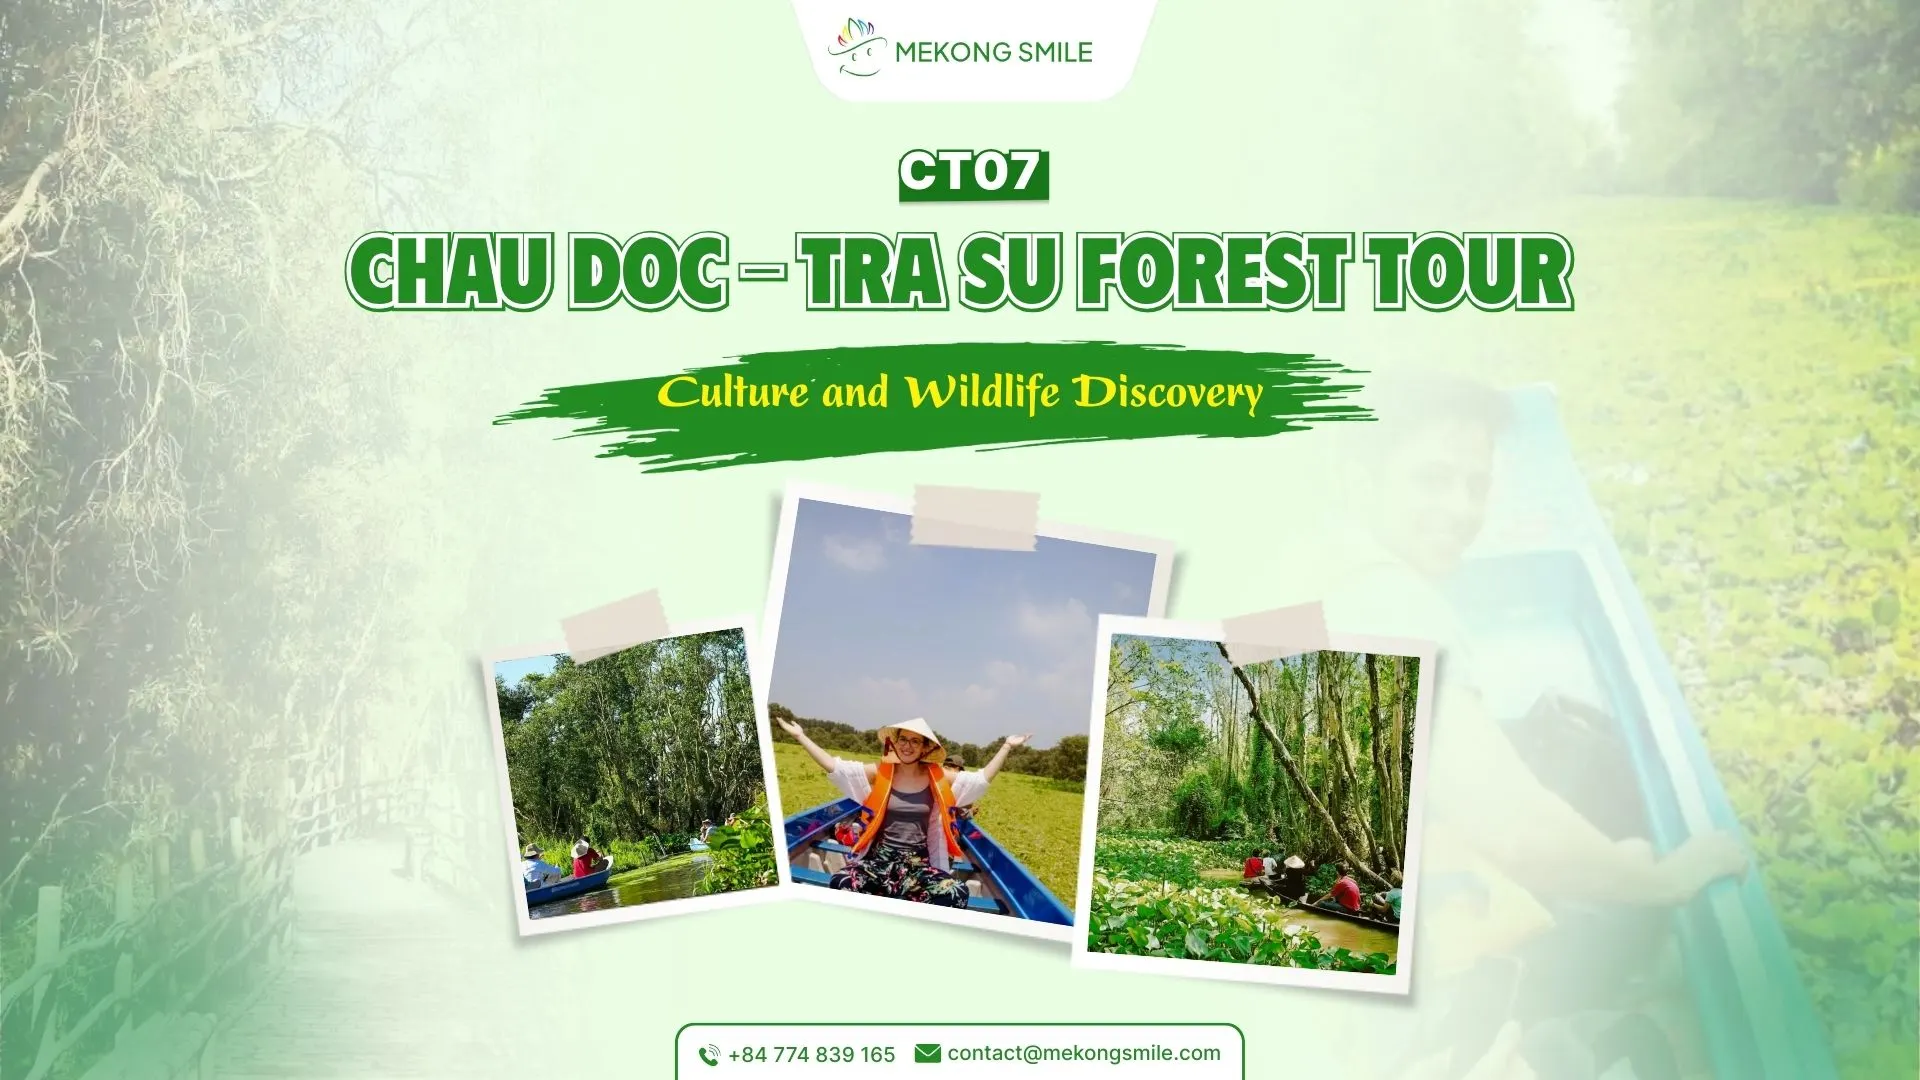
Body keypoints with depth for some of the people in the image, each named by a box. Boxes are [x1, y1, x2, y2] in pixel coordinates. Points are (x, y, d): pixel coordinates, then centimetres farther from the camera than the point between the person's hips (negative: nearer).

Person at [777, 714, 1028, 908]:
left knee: (956, 893, -31)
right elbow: (833, 765, 2)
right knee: (842, 883, -35)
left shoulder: (937, 778, 5)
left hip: (919, 864, 1)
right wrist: (800, 736, -2)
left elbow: (982, 779, 12)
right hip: (879, 857, -1)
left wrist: (1007, 746, 9)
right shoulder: (879, 773, 3)